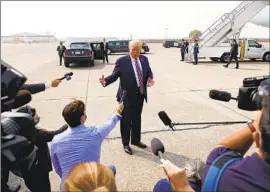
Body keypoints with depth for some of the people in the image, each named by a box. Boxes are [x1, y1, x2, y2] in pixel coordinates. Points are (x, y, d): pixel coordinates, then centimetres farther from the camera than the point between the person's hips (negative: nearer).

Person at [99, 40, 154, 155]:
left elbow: (149, 72, 10)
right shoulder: (122, 61, -11)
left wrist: (150, 79, -12)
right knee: (126, 120, 8)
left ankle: (136, 140, 39)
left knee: (137, 119, 20)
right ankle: (126, 143, 25)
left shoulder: (144, 59, 5)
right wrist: (105, 81, -28)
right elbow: (114, 75, -10)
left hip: (140, 95, 5)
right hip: (127, 96, -5)